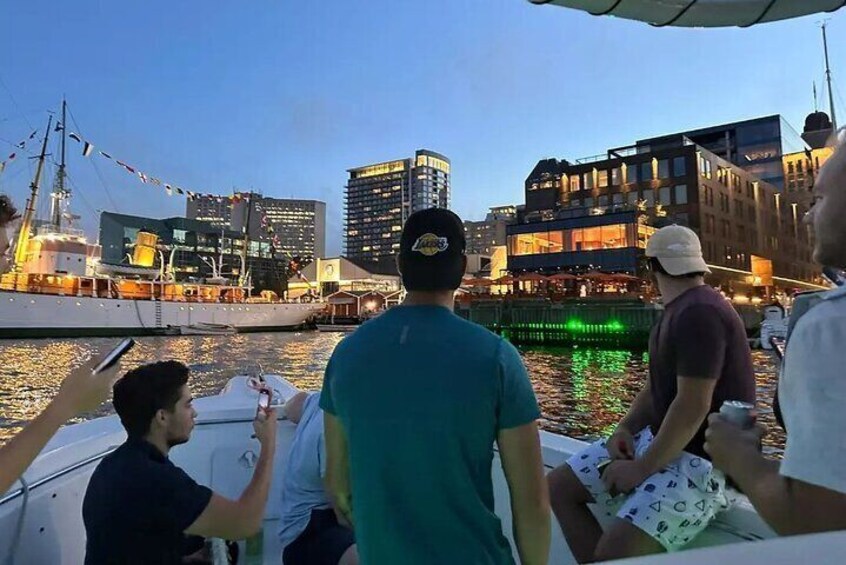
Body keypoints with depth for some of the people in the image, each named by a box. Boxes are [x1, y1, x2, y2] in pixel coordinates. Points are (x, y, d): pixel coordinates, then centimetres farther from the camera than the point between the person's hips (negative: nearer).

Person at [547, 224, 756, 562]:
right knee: (559, 487, 4)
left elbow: (693, 407, -25)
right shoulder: (677, 311, 14)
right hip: (661, 440, 10)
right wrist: (624, 429, 1)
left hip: (703, 460, -10)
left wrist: (642, 469, -18)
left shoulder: (699, 312, -19)